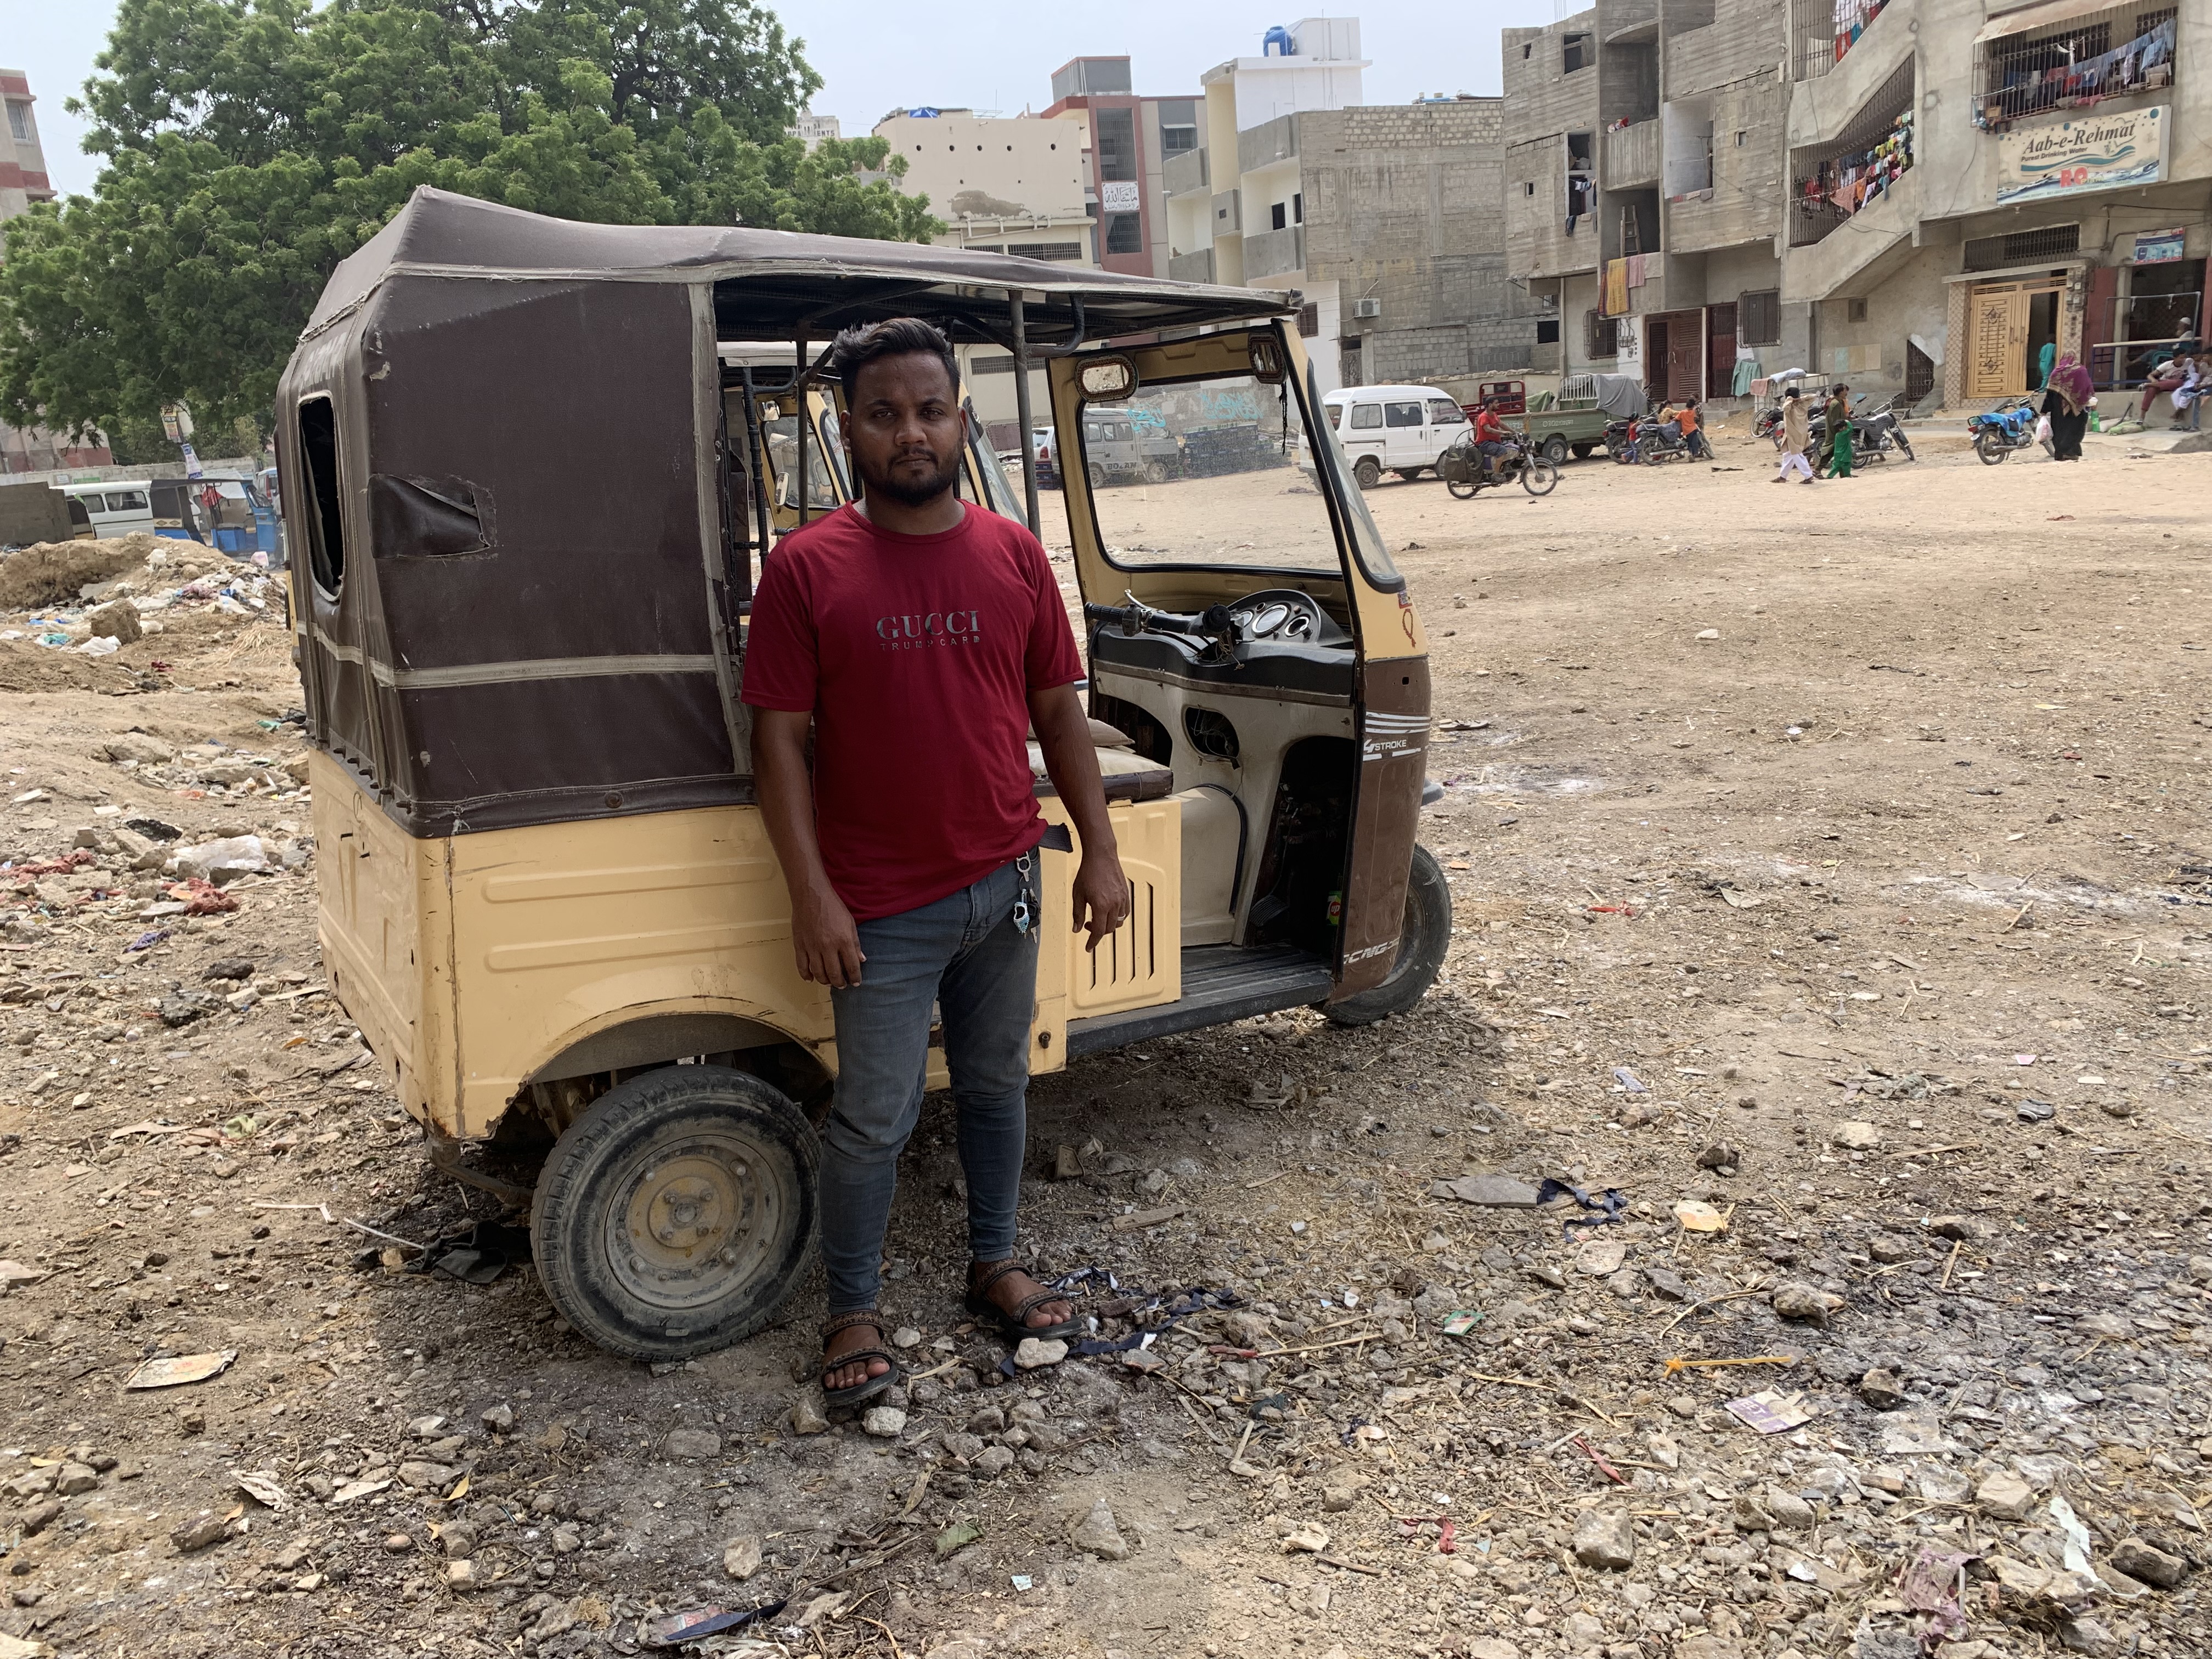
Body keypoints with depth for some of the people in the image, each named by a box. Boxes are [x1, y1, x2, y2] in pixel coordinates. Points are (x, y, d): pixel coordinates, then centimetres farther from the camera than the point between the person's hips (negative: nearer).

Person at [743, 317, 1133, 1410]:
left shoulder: (1014, 555, 2)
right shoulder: (808, 567, -9)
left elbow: (1058, 712, 8)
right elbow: (779, 740, -9)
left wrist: (1100, 852, 4)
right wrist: (812, 897, -14)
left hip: (1004, 885, 4)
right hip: (881, 904, -4)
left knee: (997, 1085, 19)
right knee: (874, 1119, 5)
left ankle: (994, 1266, 39)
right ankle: (852, 1313, 25)